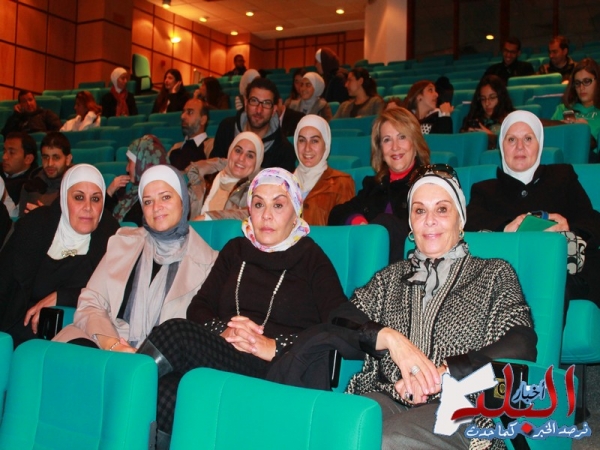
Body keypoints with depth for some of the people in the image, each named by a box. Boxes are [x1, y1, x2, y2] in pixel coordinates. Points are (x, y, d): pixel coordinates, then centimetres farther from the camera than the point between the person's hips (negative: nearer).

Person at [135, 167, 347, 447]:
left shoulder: (312, 259, 10)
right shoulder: (236, 251, 23)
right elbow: (198, 308, 15)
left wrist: (275, 347, -15)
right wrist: (223, 331, -9)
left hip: (278, 372, -3)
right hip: (222, 363, 3)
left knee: (176, 334, -27)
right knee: (162, 395, -35)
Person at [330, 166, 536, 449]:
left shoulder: (494, 274, 15)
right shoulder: (390, 278, 23)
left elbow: (521, 349, -2)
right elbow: (339, 324, 8)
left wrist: (444, 372, -14)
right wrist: (388, 337, -12)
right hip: (385, 397, 3)